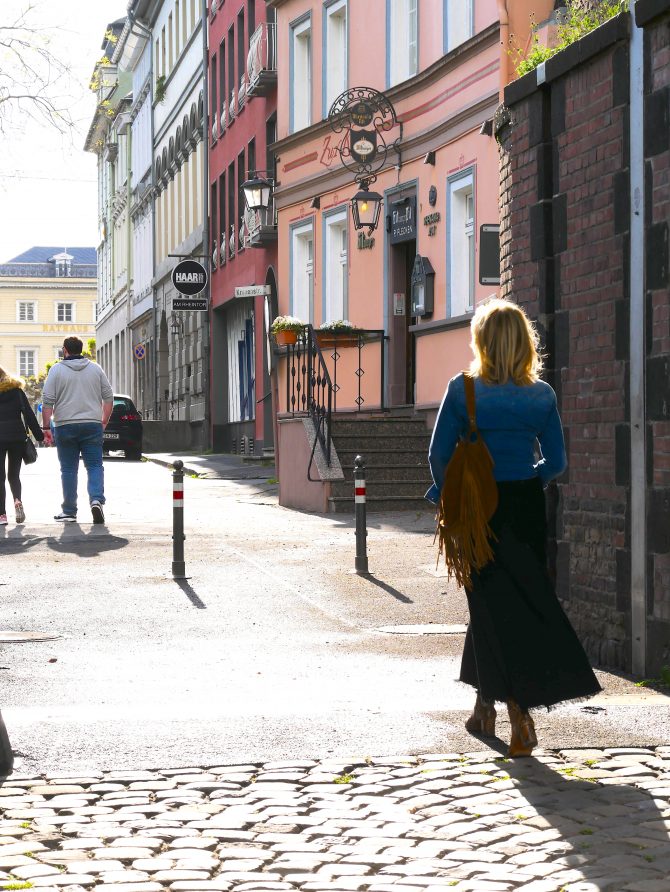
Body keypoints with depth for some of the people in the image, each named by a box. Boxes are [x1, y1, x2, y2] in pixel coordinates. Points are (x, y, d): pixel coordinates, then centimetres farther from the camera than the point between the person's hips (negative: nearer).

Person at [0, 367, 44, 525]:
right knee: (14, 475, 13)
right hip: (17, 437, 2)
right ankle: (17, 501, -15)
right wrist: (39, 435, 0)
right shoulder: (16, 391, 7)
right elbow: (29, 414, 0)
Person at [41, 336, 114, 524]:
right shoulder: (95, 369, 9)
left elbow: (48, 401, -5)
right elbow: (108, 397, 9)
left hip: (65, 426, -1)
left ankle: (69, 511, 10)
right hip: (92, 425, 1)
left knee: (68, 469, 5)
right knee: (95, 466, 3)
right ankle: (96, 499, -19)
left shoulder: (57, 370, 0)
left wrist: (46, 426, -1)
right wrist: (104, 422, 16)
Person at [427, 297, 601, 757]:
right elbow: (556, 462, 4)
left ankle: (520, 715, -8)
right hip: (527, 511, 3)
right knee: (526, 602, 15)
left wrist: (447, 497, 11)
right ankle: (485, 707, 27)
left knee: (493, 605, 3)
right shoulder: (542, 395, -1)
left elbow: (440, 454, -7)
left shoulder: (462, 391, -8)